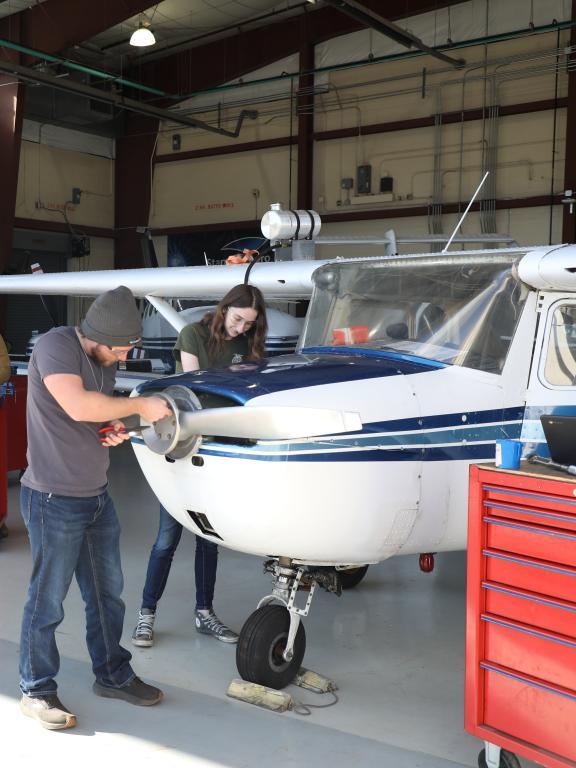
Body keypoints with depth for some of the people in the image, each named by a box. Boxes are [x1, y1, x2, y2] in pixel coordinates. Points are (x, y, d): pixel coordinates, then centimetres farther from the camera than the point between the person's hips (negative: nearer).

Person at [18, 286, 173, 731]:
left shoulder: (104, 360, 9)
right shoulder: (55, 347, -17)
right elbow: (77, 407, -31)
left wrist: (116, 428, -2)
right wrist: (140, 405, -22)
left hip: (97, 496, 8)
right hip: (55, 501, -8)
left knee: (108, 592, 16)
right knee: (48, 599, 5)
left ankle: (113, 675, 33)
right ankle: (37, 691, 22)